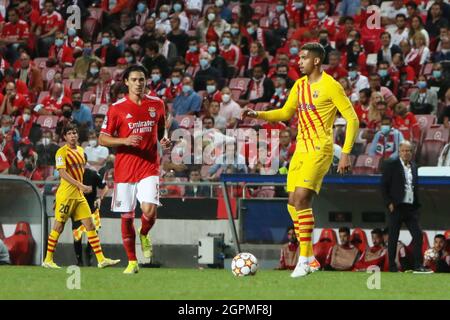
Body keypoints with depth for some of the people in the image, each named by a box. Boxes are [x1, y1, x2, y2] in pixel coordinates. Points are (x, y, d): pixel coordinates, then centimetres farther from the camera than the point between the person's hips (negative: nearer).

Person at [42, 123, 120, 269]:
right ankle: (48, 260, 6)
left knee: (90, 225, 2)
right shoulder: (62, 152, -9)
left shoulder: (80, 150, 14)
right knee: (58, 226, -3)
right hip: (66, 194, -7)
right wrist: (81, 186, -24)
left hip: (79, 194, 7)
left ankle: (101, 259, 1)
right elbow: (62, 173, -18)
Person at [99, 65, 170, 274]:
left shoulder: (157, 104, 7)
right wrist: (124, 141, -17)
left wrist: (164, 141, 1)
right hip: (125, 169, -1)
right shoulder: (117, 108, -2)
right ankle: (132, 262, 15)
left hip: (149, 167, 1)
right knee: (127, 216, 3)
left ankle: (144, 235, 15)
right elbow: (102, 139, 0)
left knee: (149, 210, -19)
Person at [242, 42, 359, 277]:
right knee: (293, 203, 5)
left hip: (320, 149, -8)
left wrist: (346, 153, -15)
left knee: (302, 199, -19)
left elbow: (352, 119, -9)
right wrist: (258, 115, 10)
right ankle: (310, 258, 15)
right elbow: (286, 113, 26)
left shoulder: (331, 86, -9)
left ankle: (304, 259, -15)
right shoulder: (300, 85, 14)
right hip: (301, 149, 8)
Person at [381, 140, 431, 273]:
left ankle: (418, 265, -2)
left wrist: (417, 203, 11)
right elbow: (383, 186, -5)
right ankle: (392, 266, 6)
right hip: (396, 207, -5)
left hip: (411, 207, 5)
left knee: (418, 235, -3)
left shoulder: (414, 167, 14)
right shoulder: (391, 166, -3)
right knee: (393, 238, 1)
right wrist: (389, 203, -11)